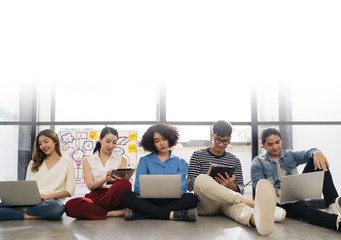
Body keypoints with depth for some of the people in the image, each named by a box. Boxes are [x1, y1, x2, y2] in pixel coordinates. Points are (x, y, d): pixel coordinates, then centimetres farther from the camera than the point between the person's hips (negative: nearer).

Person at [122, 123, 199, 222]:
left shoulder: (180, 162, 17)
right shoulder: (144, 161, 17)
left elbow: (182, 187, 6)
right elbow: (138, 187, 5)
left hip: (172, 201, 1)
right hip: (149, 201, 0)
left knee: (192, 198, -31)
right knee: (127, 196, -29)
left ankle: (141, 214, -34)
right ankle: (171, 215, -34)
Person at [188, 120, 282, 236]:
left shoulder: (234, 160, 18)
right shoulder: (198, 155, 11)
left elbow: (241, 190, 12)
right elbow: (190, 186, 2)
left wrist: (232, 186, -13)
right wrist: (207, 176, -18)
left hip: (227, 203, 1)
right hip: (205, 205, -1)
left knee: (237, 204, -38)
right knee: (201, 179, -34)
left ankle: (256, 219, -76)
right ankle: (250, 203, -42)